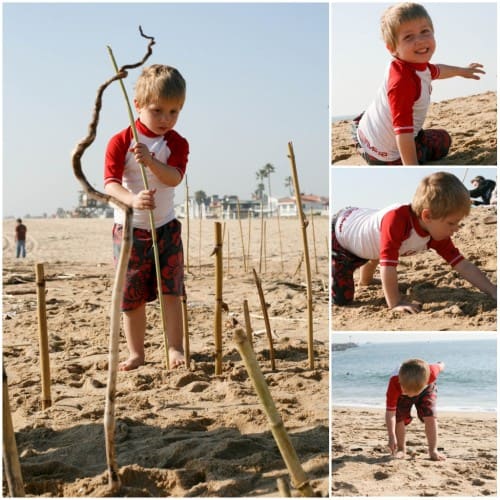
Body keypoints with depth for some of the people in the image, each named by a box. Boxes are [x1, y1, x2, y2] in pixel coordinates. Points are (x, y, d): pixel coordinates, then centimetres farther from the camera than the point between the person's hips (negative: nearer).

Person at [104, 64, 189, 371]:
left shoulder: (177, 143, -1)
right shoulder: (121, 141, -8)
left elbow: (174, 178, -18)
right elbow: (111, 182, -18)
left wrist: (151, 162, -37)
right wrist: (132, 199, -38)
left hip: (165, 226, 1)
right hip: (129, 228, -1)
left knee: (171, 291, -2)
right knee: (132, 296, 4)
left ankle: (175, 348, 6)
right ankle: (136, 353, 14)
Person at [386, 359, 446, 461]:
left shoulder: (430, 373, -45)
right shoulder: (394, 384, -45)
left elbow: (439, 367, -18)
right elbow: (390, 412, -41)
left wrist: (441, 366, 9)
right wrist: (392, 437, -45)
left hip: (426, 388, 0)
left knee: (430, 417, -15)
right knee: (399, 418, -12)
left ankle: (433, 450, -4)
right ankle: (401, 449, 8)